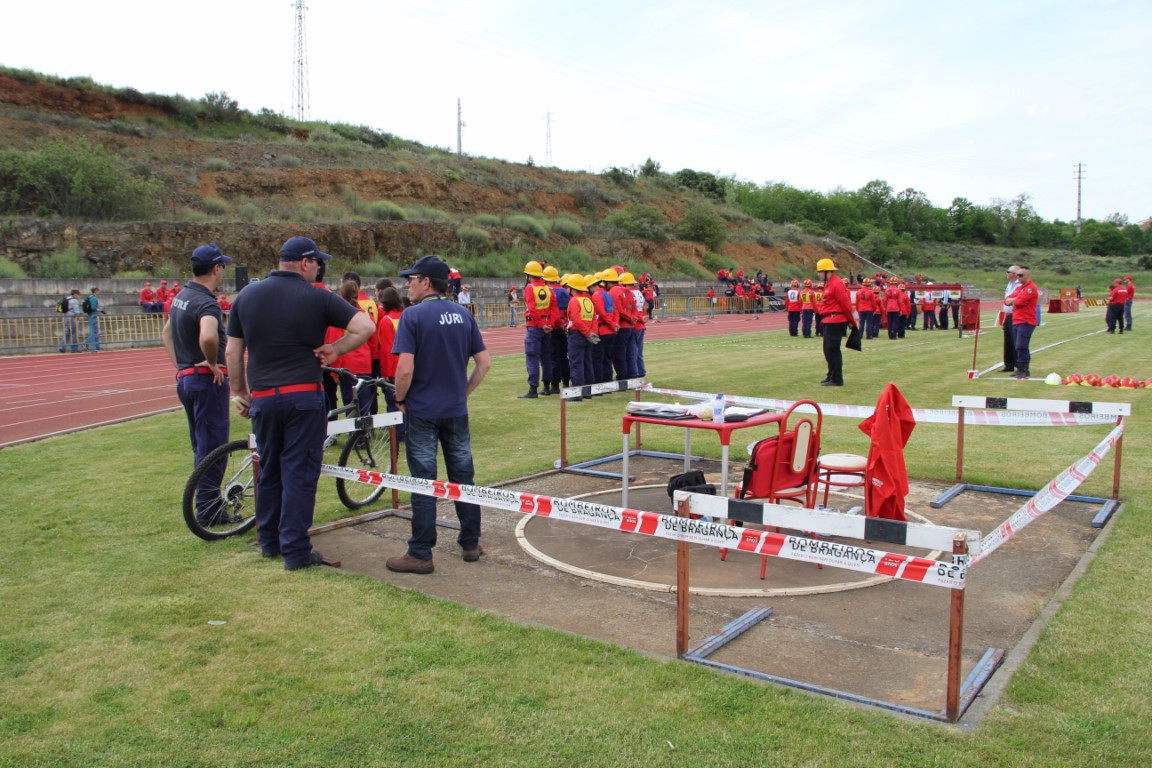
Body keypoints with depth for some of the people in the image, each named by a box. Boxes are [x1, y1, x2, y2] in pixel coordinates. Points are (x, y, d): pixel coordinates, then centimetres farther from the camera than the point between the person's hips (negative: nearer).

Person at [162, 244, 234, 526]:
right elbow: (208, 336, -40)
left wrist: (180, 365, 20)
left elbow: (166, 333, 25)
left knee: (201, 446, 18)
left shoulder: (181, 297, 11)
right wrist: (213, 362, -23)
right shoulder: (207, 303, -20)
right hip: (208, 379, -9)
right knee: (213, 447, -1)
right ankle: (209, 511, 5)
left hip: (185, 378, 9)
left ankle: (207, 502, 28)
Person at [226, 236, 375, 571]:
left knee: (269, 470, 17)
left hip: (262, 397, 4)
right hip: (304, 396, -4)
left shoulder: (246, 296, 6)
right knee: (299, 471, 1)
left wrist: (239, 392, 17)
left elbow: (232, 352, 8)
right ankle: (295, 550, 5)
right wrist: (335, 349, -4)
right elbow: (365, 326, -14)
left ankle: (269, 541, 28)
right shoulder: (317, 297, -6)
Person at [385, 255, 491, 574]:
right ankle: (471, 544, 23)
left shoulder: (413, 315, -12)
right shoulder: (463, 314, 5)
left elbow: (405, 368, -20)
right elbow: (484, 363, 4)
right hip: (457, 410, 5)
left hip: (422, 412, -5)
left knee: (424, 482, 2)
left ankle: (420, 555, 9)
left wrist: (400, 398, -4)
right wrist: (464, 391, 13)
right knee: (463, 476, 13)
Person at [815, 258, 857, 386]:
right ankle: (832, 376, 26)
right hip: (829, 321, 10)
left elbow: (846, 304, -16)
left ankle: (836, 379, -2)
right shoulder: (829, 284, 16)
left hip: (835, 322, -10)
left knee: (833, 350, -7)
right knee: (828, 350, 16)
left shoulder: (836, 284, -16)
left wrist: (851, 321, -8)